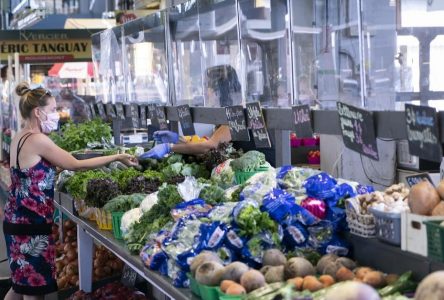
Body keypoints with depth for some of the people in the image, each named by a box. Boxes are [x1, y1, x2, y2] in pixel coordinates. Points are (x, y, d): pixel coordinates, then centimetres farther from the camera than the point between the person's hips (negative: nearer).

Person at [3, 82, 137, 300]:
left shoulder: (20, 137, 11)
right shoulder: (37, 140, -17)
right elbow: (75, 165, -12)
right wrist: (116, 158, -6)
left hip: (18, 221, 10)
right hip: (31, 225, -10)